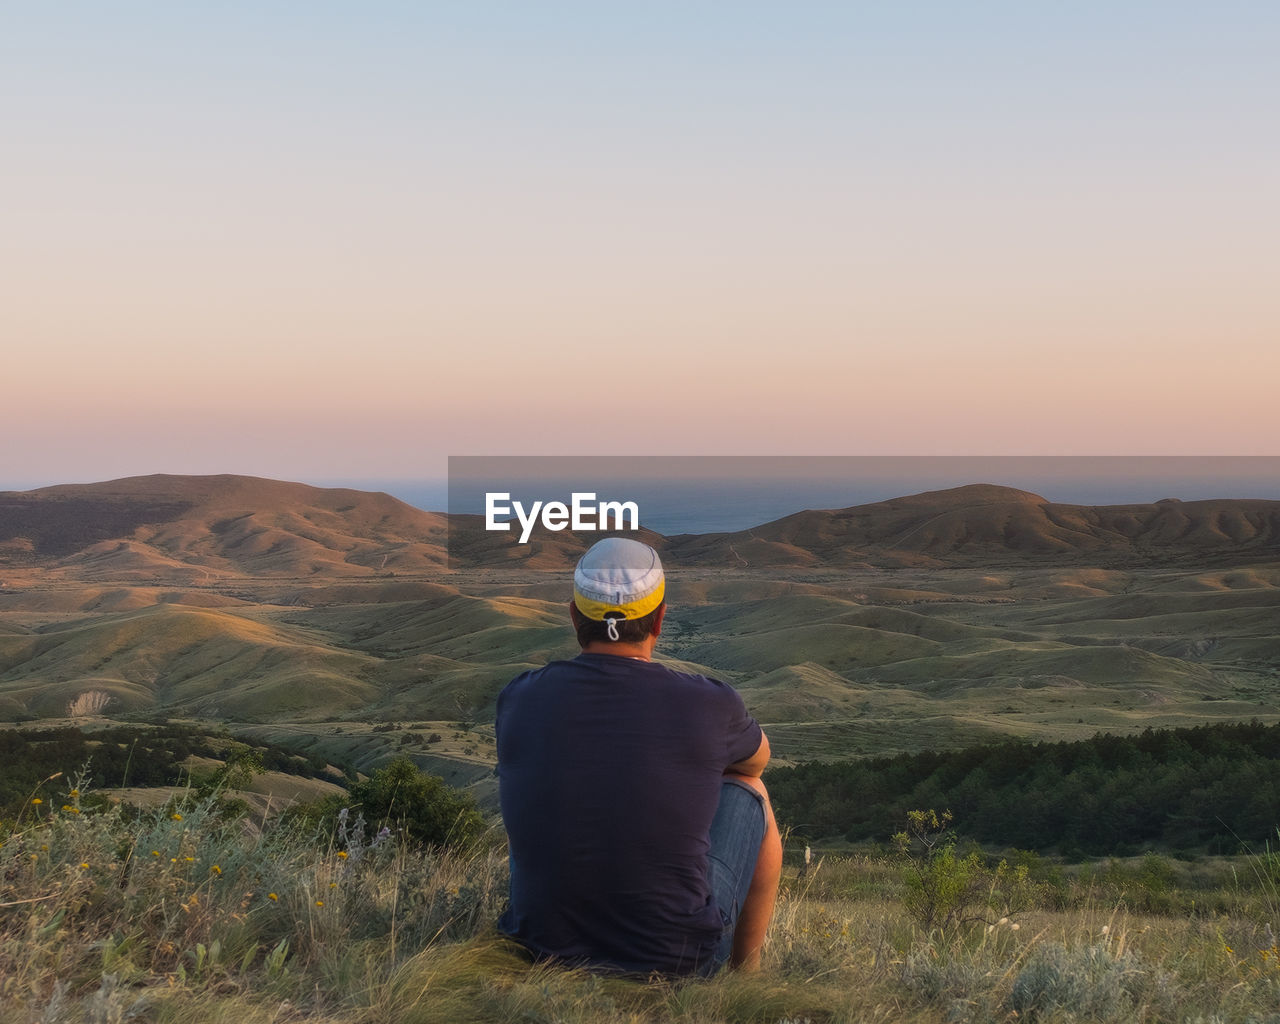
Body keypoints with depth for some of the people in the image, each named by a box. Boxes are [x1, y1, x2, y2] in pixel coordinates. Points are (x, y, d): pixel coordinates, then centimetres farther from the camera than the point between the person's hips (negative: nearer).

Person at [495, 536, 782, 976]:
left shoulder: (518, 699, -6)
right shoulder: (708, 703, -11)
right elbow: (756, 757, 15)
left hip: (544, 946, 2)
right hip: (678, 961, -2)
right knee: (745, 789, 21)